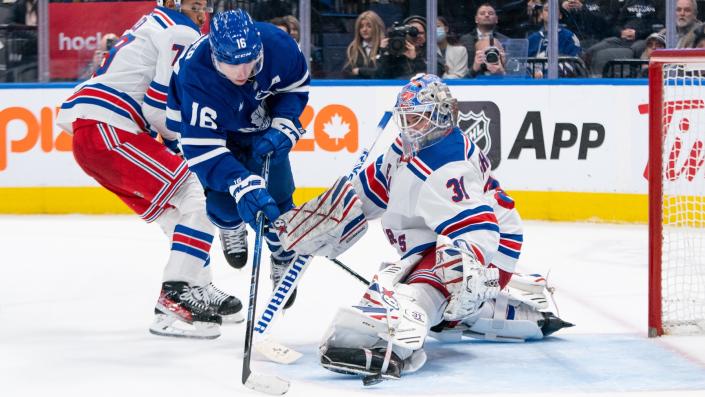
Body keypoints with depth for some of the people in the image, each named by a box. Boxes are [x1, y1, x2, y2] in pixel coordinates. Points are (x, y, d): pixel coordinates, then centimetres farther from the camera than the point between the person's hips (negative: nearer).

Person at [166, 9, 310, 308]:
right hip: (212, 128, -2)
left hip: (261, 125, 2)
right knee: (225, 202, -13)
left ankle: (284, 262, 22)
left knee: (277, 198, -5)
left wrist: (282, 128, -22)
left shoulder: (276, 43, -32)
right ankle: (230, 227, 27)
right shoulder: (193, 76, -41)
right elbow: (202, 146, -41)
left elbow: (296, 85, -9)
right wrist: (243, 186, -51)